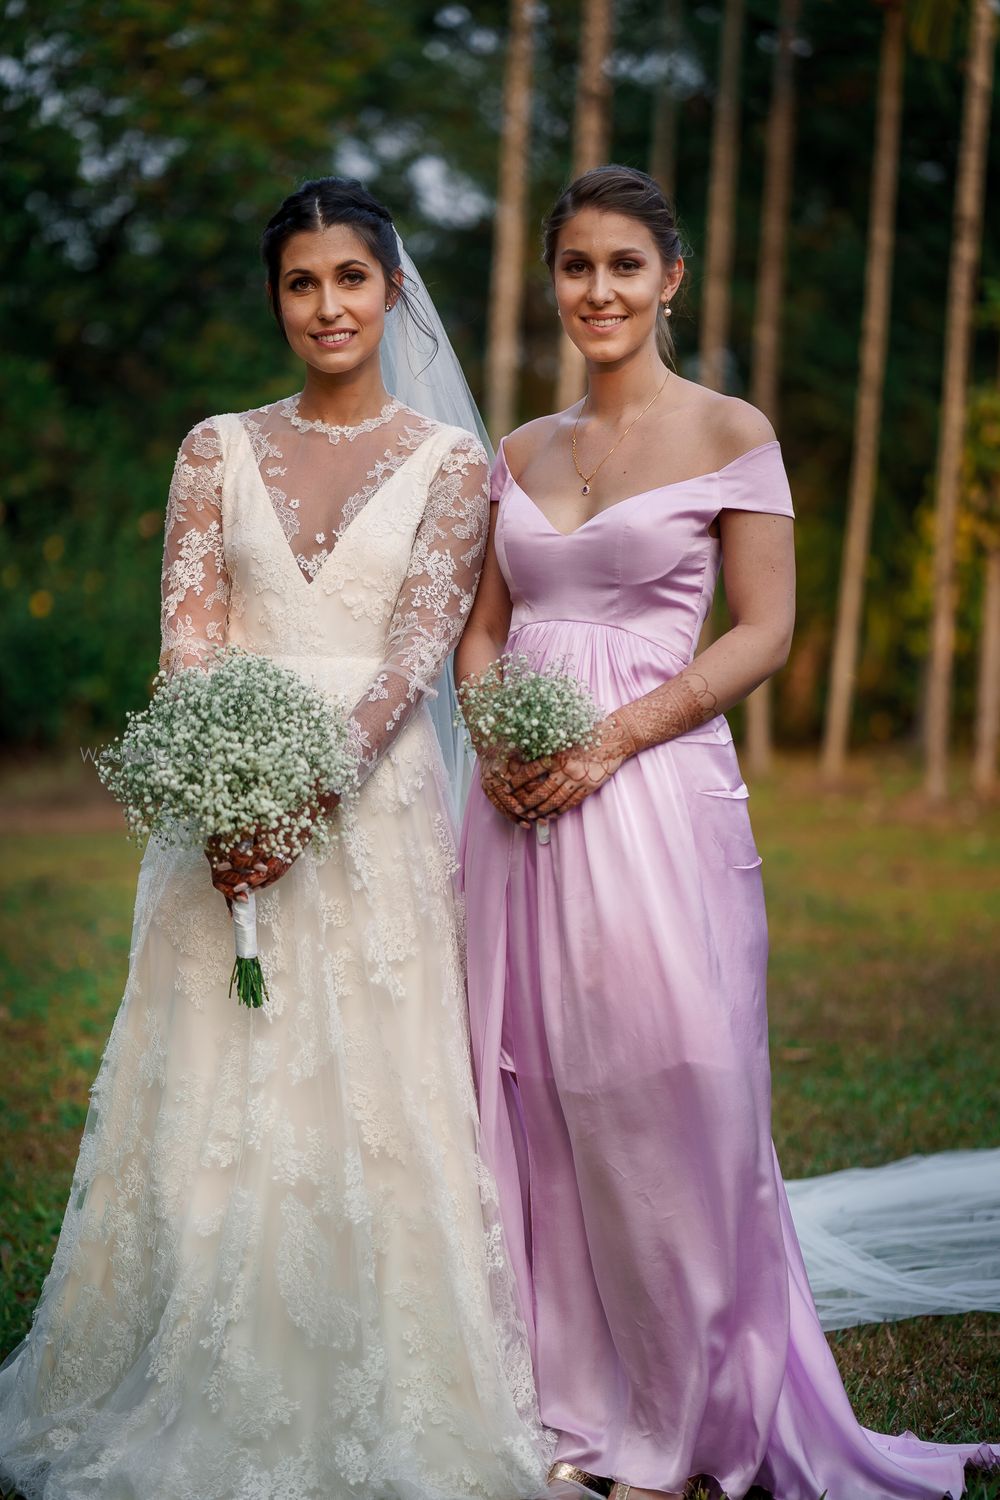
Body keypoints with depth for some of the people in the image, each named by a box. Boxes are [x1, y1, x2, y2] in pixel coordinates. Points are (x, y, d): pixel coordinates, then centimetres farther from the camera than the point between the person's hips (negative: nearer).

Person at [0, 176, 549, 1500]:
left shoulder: (452, 463, 4)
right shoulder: (220, 448, 9)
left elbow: (413, 654, -6)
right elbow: (187, 641, 0)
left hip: (374, 808, -2)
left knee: (375, 1105, -1)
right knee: (214, 1104, 5)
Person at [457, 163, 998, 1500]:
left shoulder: (730, 433, 0)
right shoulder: (523, 450, 14)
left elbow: (764, 631, -5)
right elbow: (483, 625, 17)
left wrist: (611, 739, -14)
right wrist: (493, 738, -4)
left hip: (655, 792, -5)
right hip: (522, 804, 5)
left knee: (660, 1096, -2)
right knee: (531, 1095, 7)